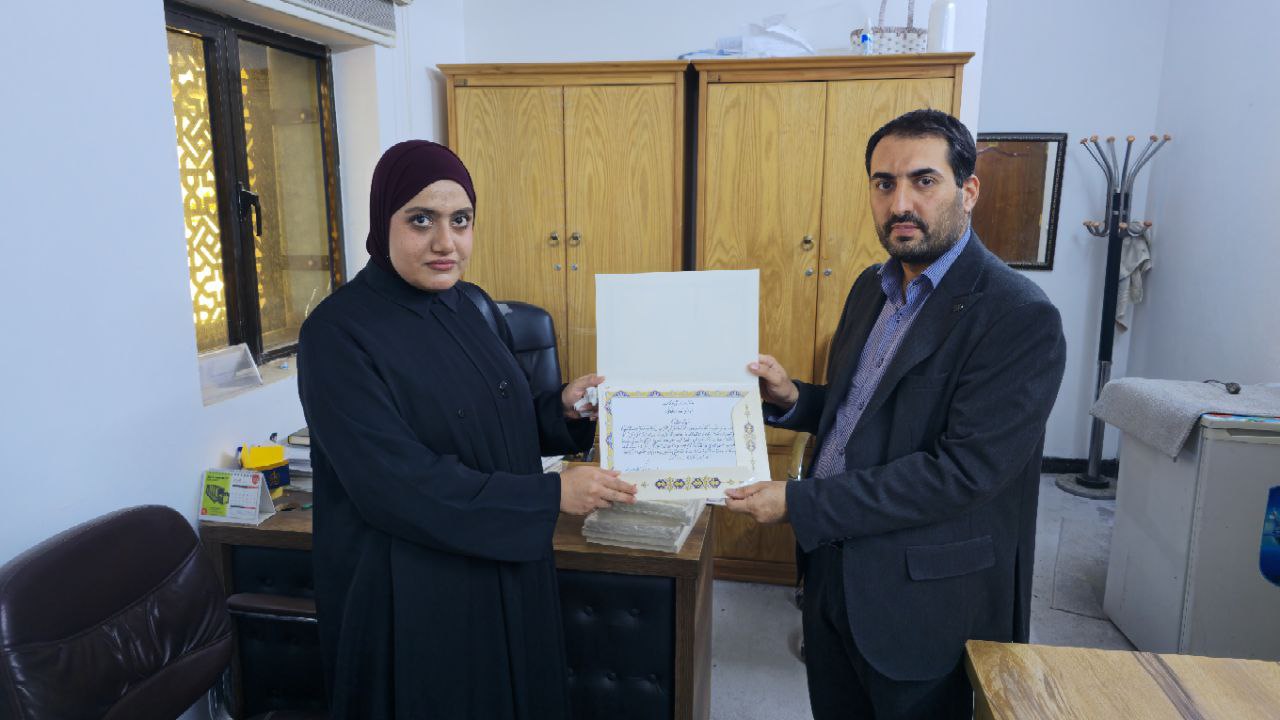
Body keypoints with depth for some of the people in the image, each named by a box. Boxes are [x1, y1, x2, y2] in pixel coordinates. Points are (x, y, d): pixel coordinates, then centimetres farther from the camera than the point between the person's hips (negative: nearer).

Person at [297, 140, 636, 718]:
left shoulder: (474, 307, 2)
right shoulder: (338, 333, -18)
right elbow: (397, 485, -25)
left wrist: (562, 407, -8)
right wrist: (550, 495, -23)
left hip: (505, 572, 7)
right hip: (407, 591, -6)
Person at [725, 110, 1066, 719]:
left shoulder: (1022, 318, -20)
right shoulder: (872, 286, 6)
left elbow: (962, 470, -26)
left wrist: (800, 503, -25)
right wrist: (791, 400, -5)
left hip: (922, 600, -7)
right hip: (831, 568, 7)